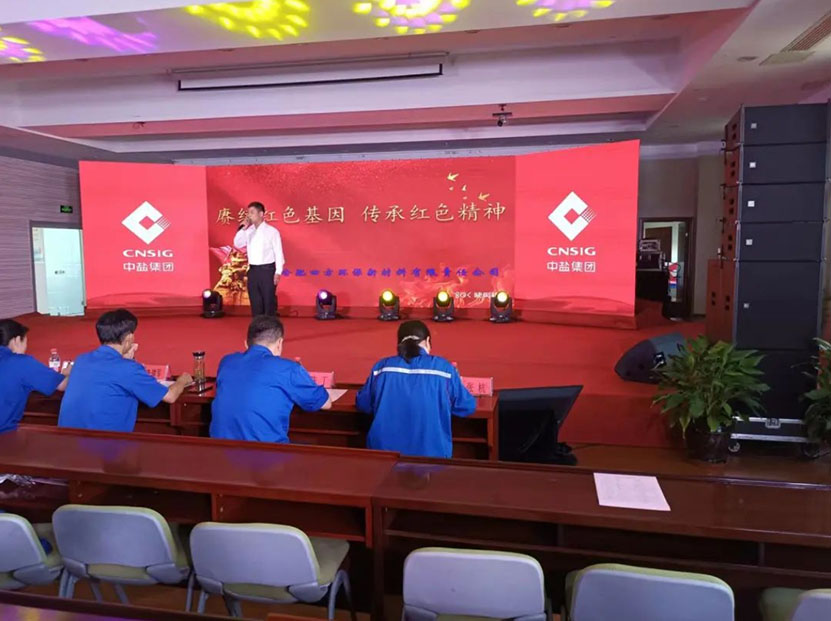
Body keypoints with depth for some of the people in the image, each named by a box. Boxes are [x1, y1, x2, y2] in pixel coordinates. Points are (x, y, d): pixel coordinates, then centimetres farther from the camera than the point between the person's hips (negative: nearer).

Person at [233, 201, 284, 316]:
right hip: (253, 270, 5)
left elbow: (278, 252, -7)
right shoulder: (248, 231, 9)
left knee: (269, 301, 0)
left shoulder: (271, 231, -6)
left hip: (267, 270, -5)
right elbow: (237, 244, 1)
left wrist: (278, 272, -12)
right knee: (255, 302, 10)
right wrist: (243, 228, -6)